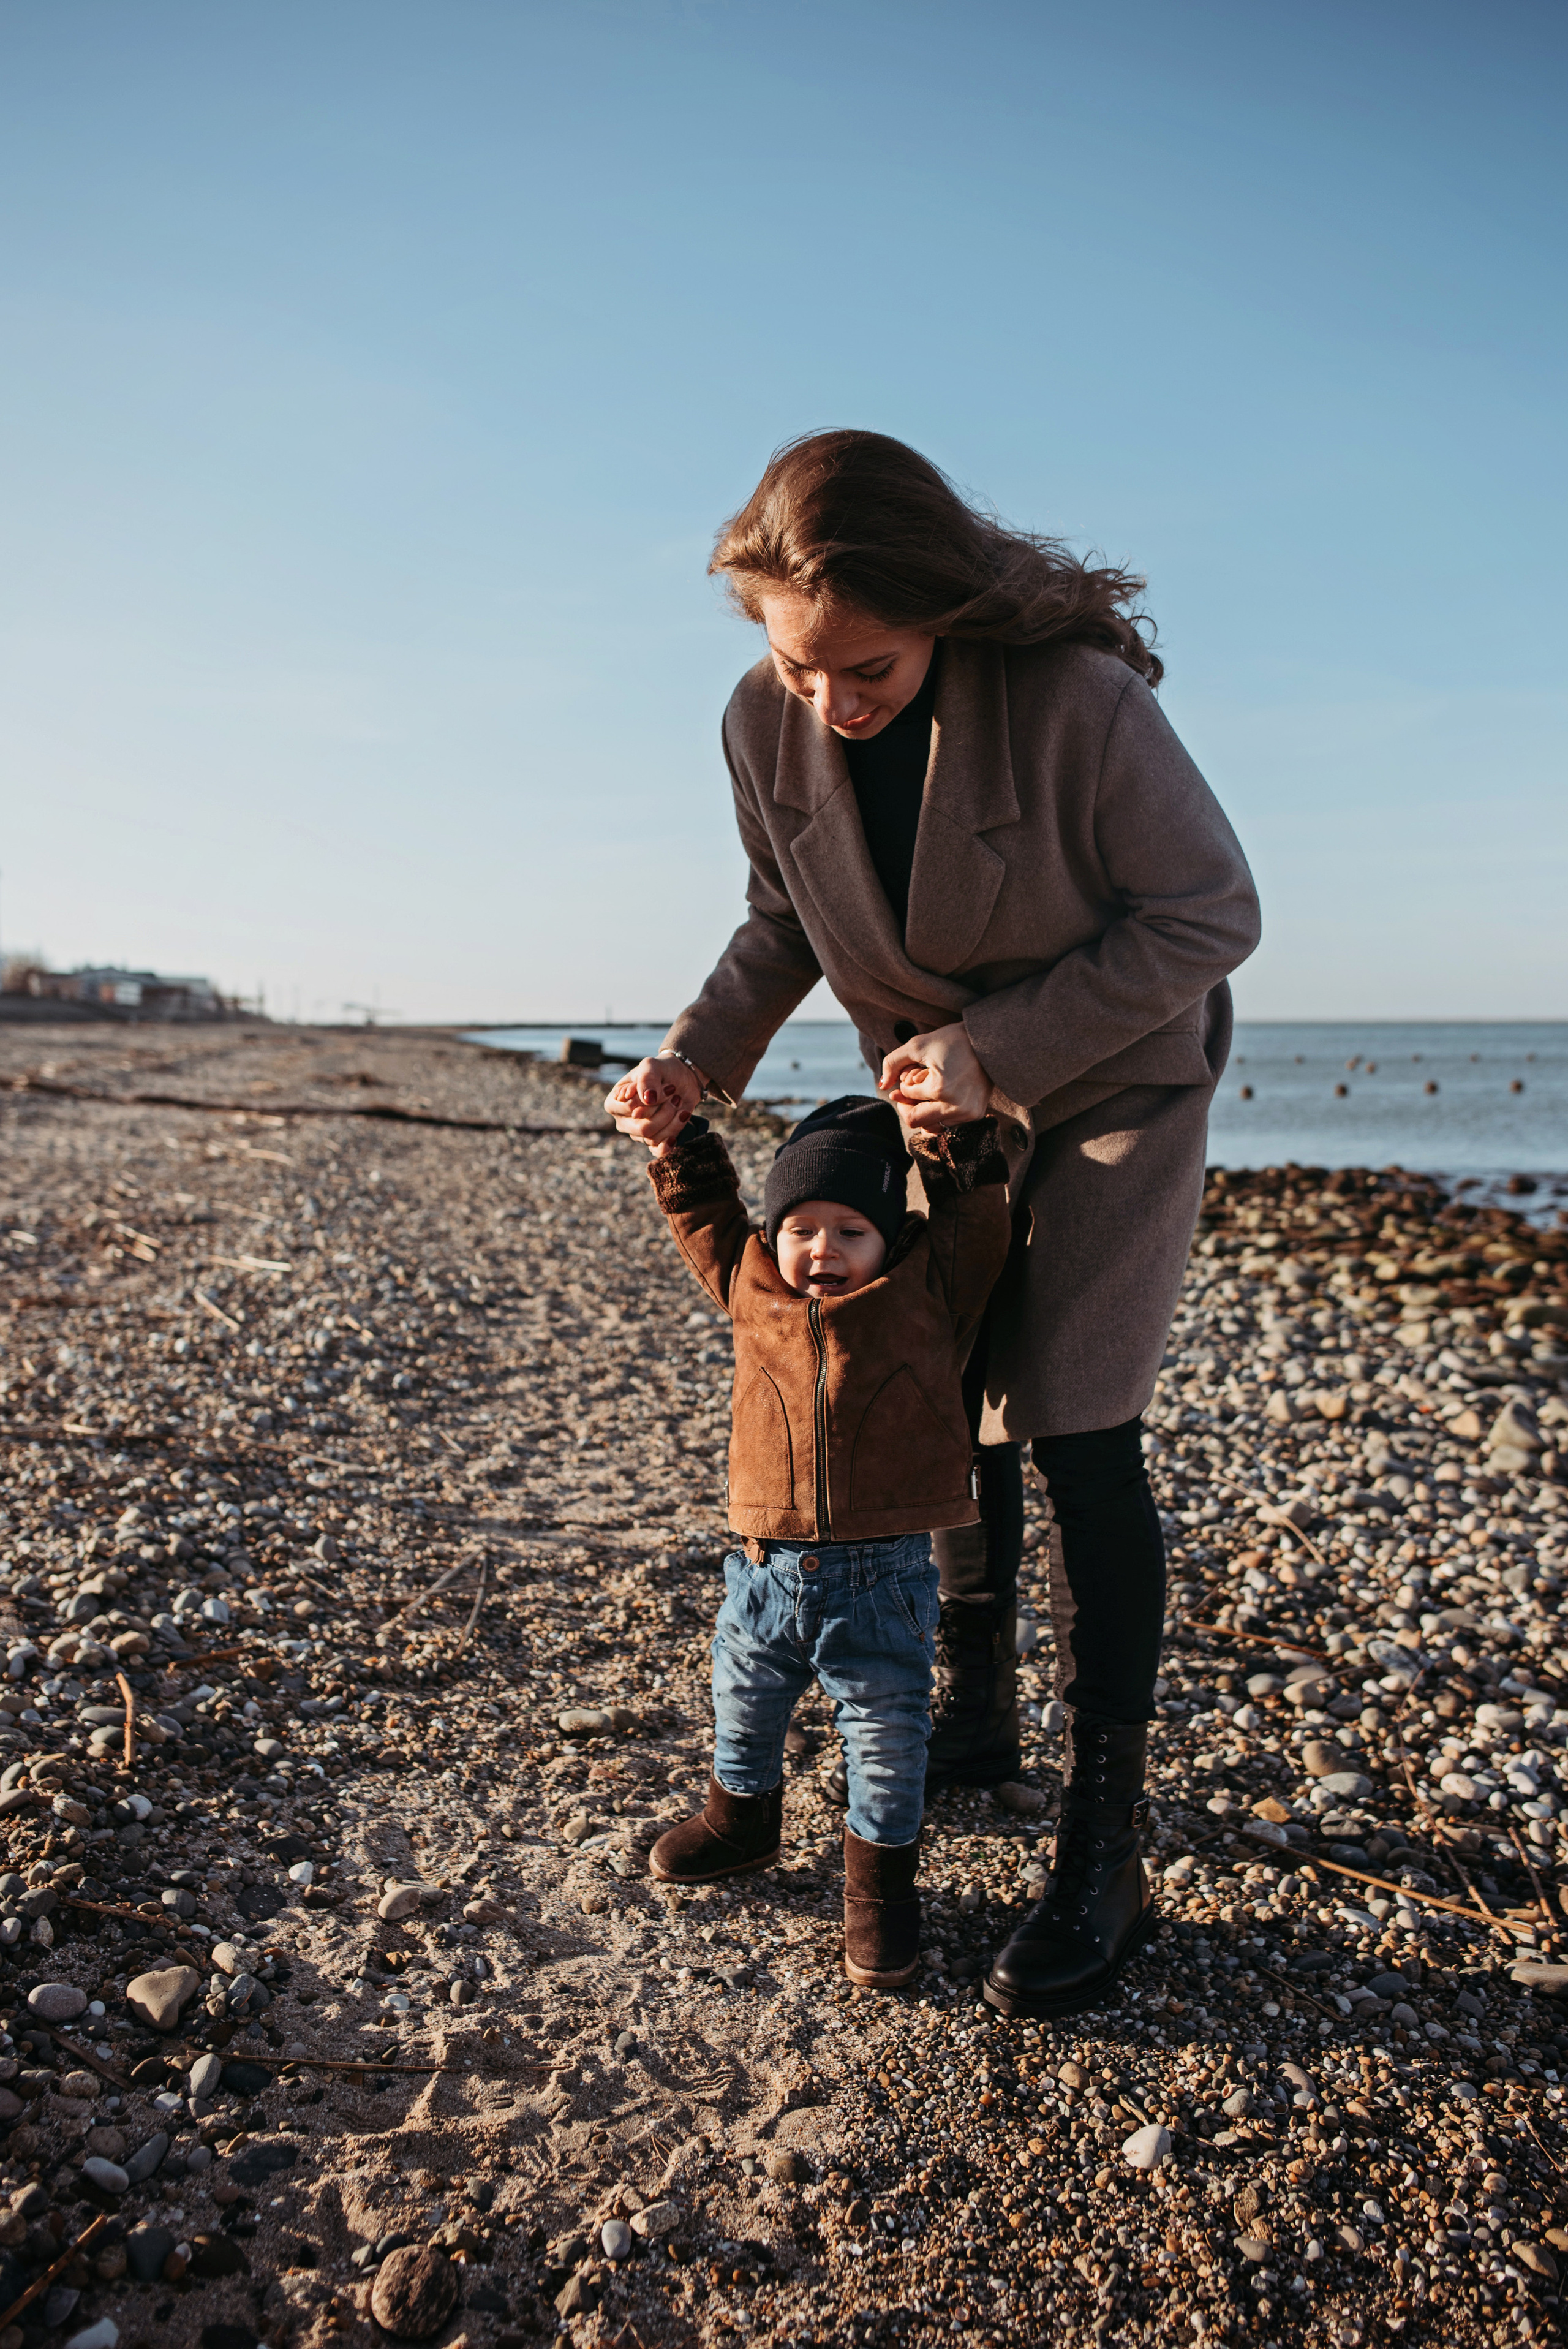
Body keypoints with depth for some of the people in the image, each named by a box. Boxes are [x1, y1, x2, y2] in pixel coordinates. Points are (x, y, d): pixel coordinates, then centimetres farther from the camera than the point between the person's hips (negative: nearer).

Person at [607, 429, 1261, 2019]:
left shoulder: (1076, 695, -30)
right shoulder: (766, 726, -15)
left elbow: (1208, 915, -21)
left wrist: (999, 1049, -27)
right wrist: (697, 1059, -16)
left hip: (1112, 1091, -5)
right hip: (943, 1098, 5)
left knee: (1074, 1436, -9)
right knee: (945, 1413, 10)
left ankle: (1104, 1855, 3)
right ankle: (973, 1720, 32)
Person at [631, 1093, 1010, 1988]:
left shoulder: (931, 1287, -4)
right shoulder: (753, 1285, 2)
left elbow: (977, 1201, -6)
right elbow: (704, 1211, 12)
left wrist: (949, 1126, -15)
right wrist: (677, 1137, 3)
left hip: (882, 1582, -3)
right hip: (767, 1569, 4)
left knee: (889, 1740, 8)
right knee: (744, 1712, 23)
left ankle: (883, 1879, 30)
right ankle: (742, 1819, 50)